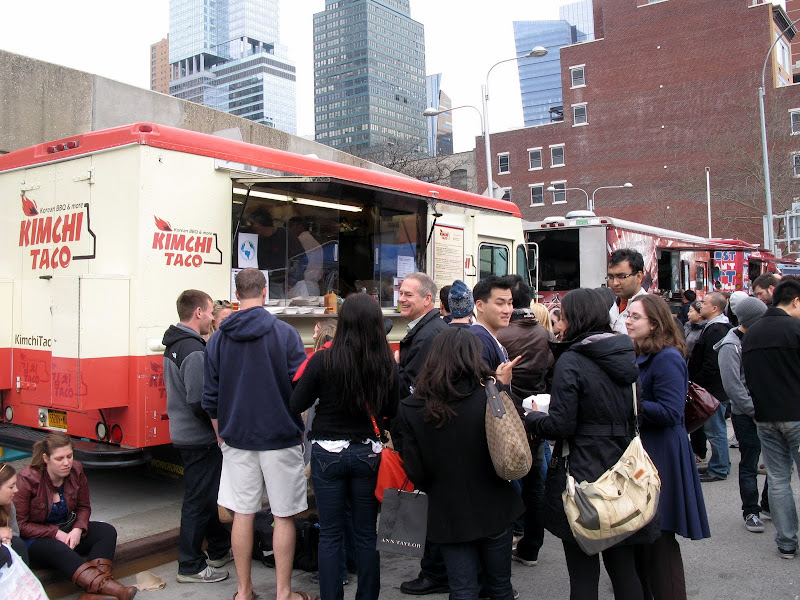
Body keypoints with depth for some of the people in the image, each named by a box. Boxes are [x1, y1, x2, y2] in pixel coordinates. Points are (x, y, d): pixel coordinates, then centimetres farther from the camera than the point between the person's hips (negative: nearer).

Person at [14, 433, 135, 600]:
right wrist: (56, 534, -22)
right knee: (56, 549, -39)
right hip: (34, 540, -6)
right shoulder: (26, 480, -18)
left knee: (107, 531, -19)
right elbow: (20, 525, -14)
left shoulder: (76, 470, -5)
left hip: (67, 529, 6)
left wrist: (78, 529, -14)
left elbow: (84, 507, 7)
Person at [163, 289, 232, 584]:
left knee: (208, 493, 21)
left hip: (184, 434, 10)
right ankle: (191, 567, 14)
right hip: (200, 438, -10)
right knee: (199, 500, 1)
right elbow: (199, 401, -28)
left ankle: (220, 549, 36)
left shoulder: (173, 346, 10)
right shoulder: (194, 350, -23)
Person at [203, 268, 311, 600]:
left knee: (242, 514, 11)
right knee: (284, 516, 7)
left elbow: (210, 399, 6)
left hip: (237, 439, 3)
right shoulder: (285, 333, -9)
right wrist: (299, 428, 8)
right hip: (281, 438, -3)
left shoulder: (217, 339, 2)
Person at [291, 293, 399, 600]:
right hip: (367, 454, 2)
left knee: (330, 534, 10)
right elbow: (391, 412, 4)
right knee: (366, 532, 14)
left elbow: (296, 405, -6)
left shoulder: (323, 360, -14)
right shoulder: (387, 365, -9)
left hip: (327, 453, -1)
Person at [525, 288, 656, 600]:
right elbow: (634, 416, 12)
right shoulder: (626, 355, 5)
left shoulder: (571, 360, -15)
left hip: (582, 473, -6)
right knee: (622, 565, 18)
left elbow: (561, 426, -17)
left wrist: (532, 418, 1)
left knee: (583, 571, 6)